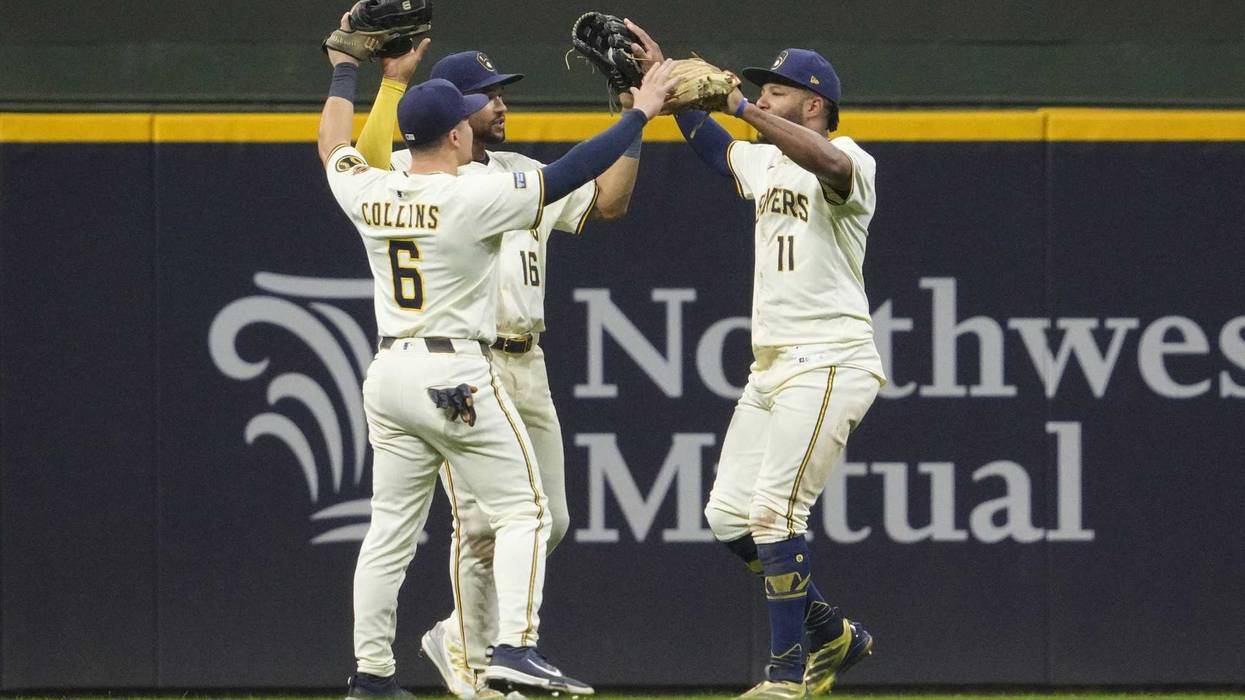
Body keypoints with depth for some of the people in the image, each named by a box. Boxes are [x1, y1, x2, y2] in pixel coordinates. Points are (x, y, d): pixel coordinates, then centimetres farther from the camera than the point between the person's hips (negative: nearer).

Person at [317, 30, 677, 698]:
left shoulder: (368, 194, 2)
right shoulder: (472, 198, -15)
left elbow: (333, 148, 23)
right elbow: (568, 173, -13)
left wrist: (344, 72, 36)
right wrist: (638, 115, -4)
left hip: (388, 378, 6)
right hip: (457, 377, -6)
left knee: (391, 526, 12)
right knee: (522, 510, 0)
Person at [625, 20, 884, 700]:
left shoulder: (848, 161, -10)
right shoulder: (765, 164, 17)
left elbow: (828, 162, -33)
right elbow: (707, 141, 32)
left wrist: (740, 106, -36)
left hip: (829, 363, -10)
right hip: (771, 366, 10)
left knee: (774, 511, -17)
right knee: (729, 514, 7)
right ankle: (831, 634, 21)